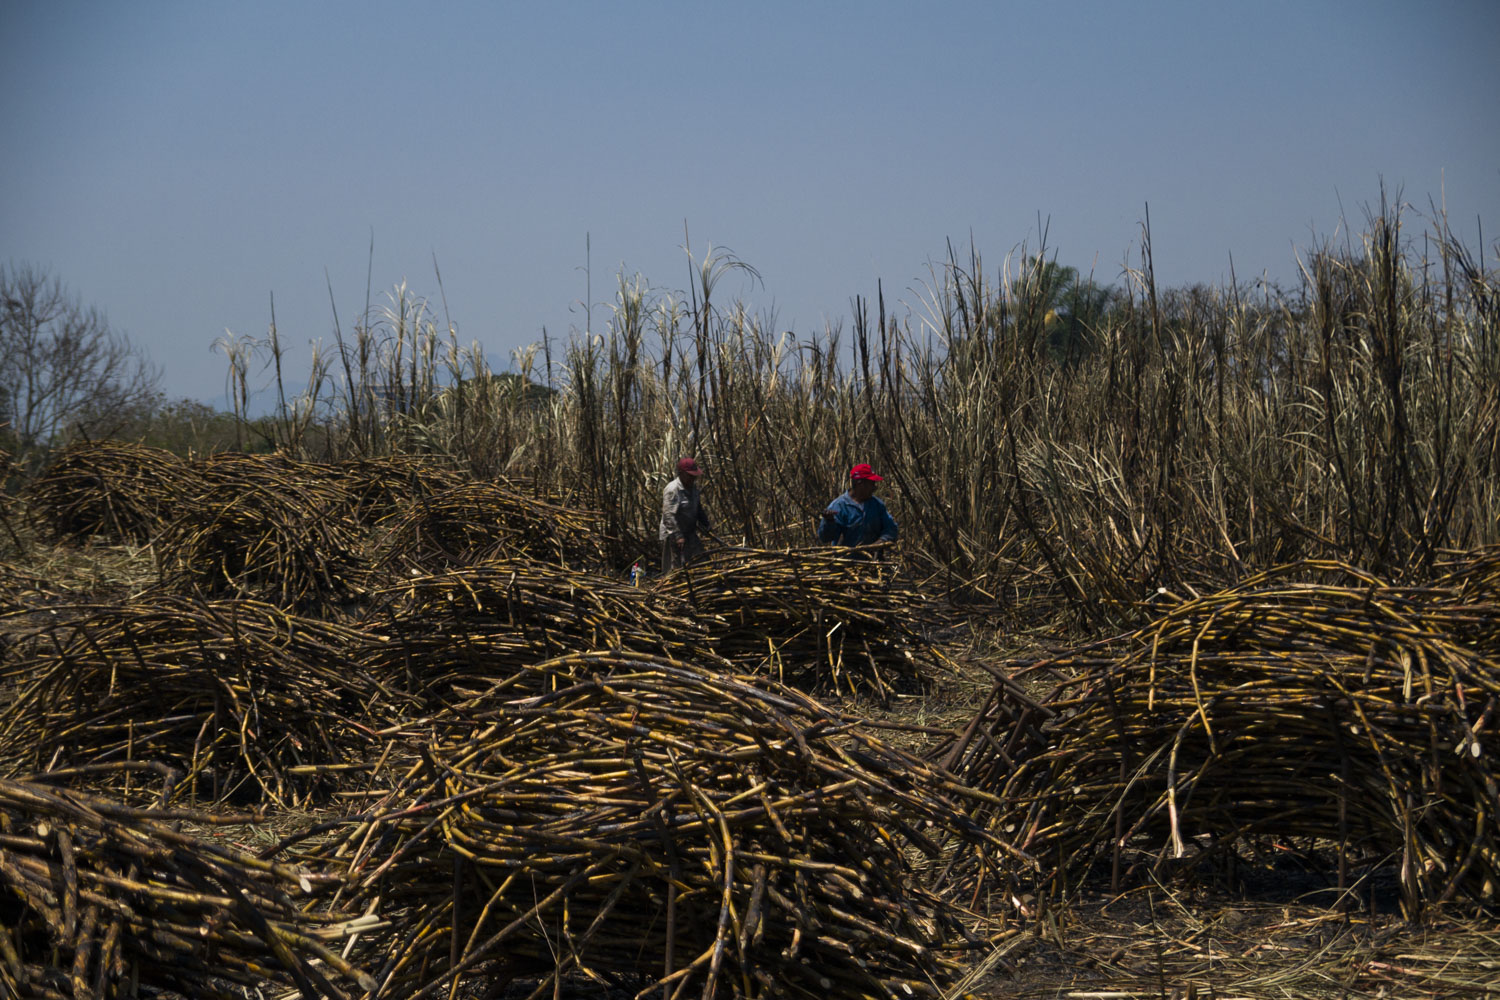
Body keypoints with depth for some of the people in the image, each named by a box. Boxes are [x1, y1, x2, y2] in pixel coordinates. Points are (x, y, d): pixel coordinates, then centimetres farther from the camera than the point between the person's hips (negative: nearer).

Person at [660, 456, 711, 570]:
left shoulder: (693, 487, 9)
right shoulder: (672, 490, -21)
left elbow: (698, 509, 23)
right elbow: (669, 515, -26)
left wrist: (706, 525, 15)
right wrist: (677, 536, -30)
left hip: (690, 534, 9)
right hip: (672, 535, -9)